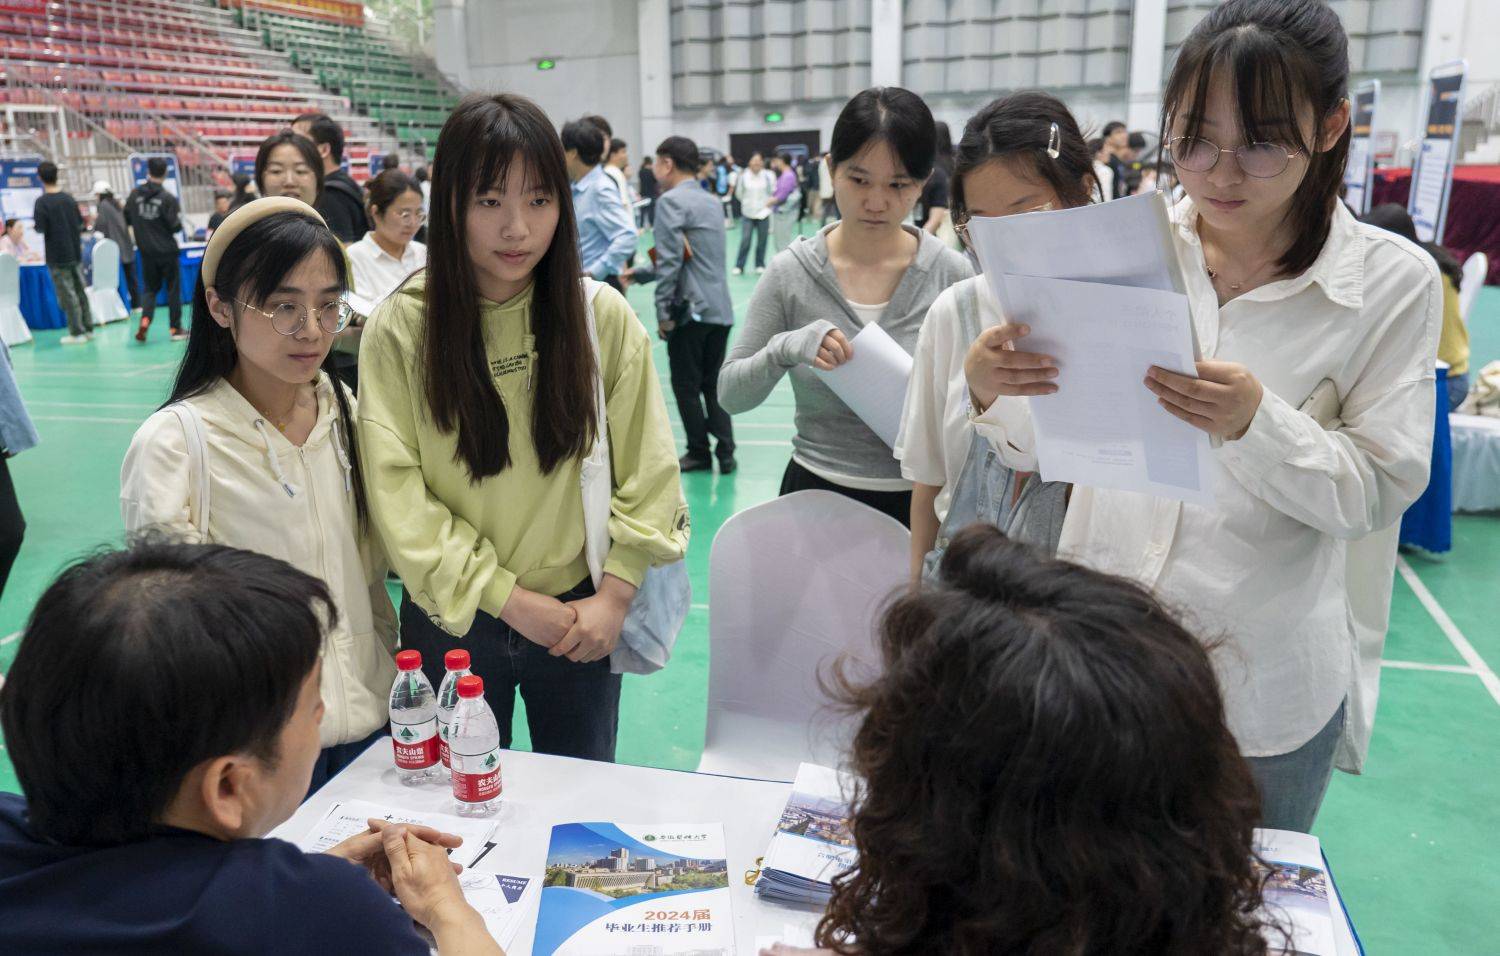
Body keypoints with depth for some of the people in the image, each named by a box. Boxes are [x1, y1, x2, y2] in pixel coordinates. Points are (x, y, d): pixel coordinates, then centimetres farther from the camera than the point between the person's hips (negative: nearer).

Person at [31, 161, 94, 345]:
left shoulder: (42, 202, -12)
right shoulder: (69, 198, 5)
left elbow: (40, 229, -15)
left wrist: (34, 225, 6)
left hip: (57, 256, -5)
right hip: (75, 253, 5)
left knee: (67, 295, -1)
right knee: (81, 292, 11)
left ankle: (77, 333, 1)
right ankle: (88, 329, 14)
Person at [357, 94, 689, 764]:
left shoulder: (602, 314, -8)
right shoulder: (401, 327, -11)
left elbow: (648, 468, -4)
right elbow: (397, 495, -12)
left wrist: (614, 594, -9)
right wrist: (507, 597, -14)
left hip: (582, 615, 1)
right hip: (452, 618, 0)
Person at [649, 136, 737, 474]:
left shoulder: (671, 202, -10)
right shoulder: (711, 202, 16)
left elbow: (670, 261, -17)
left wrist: (663, 313, -12)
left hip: (691, 309, -7)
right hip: (720, 307, 7)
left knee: (686, 386, 5)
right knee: (714, 384, 12)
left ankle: (699, 453, 13)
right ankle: (725, 453, 11)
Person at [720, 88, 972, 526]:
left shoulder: (952, 274, -7)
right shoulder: (792, 272, -6)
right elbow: (730, 394, -4)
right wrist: (784, 349, -22)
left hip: (921, 501, 0)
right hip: (816, 493, 0)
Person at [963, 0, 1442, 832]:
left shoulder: (1393, 282, -8)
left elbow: (1379, 491, -10)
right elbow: (1036, 449, -2)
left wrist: (1256, 421, -28)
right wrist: (992, 392, -24)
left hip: (1261, 688, -1)